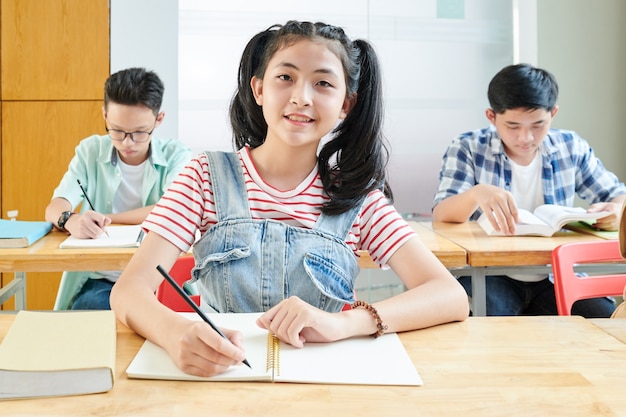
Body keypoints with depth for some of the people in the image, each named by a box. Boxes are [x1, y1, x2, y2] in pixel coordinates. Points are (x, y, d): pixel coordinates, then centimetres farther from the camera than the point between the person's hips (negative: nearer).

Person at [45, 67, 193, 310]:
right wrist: (70, 220, -32)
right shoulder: (90, 151, 6)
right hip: (98, 280, 2)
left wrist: (104, 219, -11)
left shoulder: (175, 155, -1)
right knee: (90, 306, -30)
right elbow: (55, 208, -6)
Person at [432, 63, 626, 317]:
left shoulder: (572, 148, 5)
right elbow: (440, 216, -15)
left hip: (554, 279, 4)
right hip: (490, 279, -4)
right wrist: (475, 194, -39)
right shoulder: (468, 149, -4)